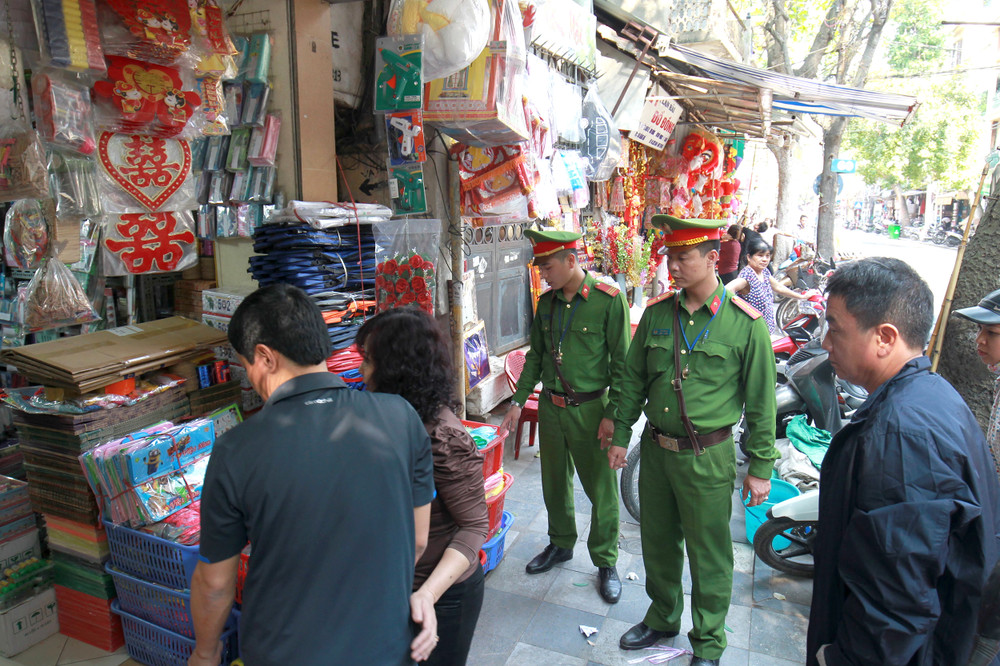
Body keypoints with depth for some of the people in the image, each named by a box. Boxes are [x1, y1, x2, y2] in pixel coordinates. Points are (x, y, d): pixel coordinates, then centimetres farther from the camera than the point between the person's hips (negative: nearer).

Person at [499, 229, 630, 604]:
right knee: (554, 482, 18)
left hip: (589, 408, -5)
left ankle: (606, 561, 25)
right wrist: (519, 401, 10)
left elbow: (621, 363, -10)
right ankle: (561, 544, 39)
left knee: (601, 488, 6)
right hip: (550, 406, 5)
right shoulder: (546, 303, 5)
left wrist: (612, 415, -12)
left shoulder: (609, 300, -12)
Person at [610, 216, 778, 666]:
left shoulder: (745, 323, -11)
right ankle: (662, 618, 43)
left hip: (708, 457, -4)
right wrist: (620, 435, 8)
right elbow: (633, 379, 9)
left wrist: (760, 467, -4)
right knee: (657, 543, 19)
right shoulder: (657, 313, 1)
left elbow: (761, 402, -6)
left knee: (708, 555, 10)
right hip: (656, 449, 4)